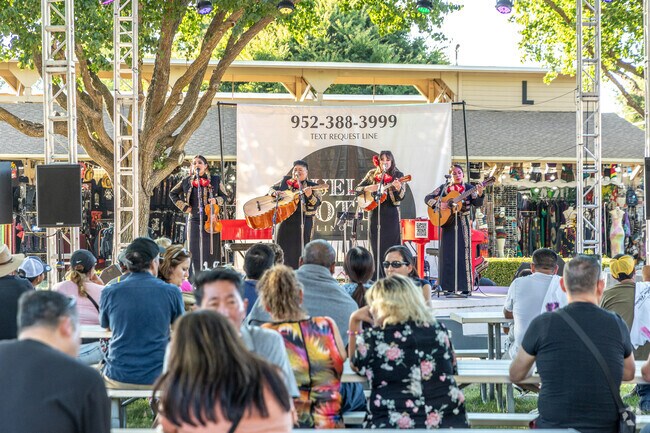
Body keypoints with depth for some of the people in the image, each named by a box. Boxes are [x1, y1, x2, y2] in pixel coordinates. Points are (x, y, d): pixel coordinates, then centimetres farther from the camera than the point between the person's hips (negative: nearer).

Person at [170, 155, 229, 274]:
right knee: (195, 251, -3)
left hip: (211, 220, 0)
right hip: (194, 220, 1)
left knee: (211, 250, -2)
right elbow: (173, 194, 18)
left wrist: (216, 201, -8)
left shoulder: (215, 180, 5)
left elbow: (224, 196, 13)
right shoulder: (187, 181, 8)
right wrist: (184, 206, 7)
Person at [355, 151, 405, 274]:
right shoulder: (372, 174, 9)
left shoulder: (398, 175, 1)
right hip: (375, 214, 3)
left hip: (391, 214, -3)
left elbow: (401, 197, -8)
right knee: (377, 248, 4)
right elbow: (357, 189, 9)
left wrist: (398, 188, -30)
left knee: (391, 248, -5)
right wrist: (368, 188, -11)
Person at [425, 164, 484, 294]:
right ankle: (449, 287, 6)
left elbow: (477, 203, -8)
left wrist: (479, 194, -28)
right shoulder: (444, 188, 7)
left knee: (463, 253, -5)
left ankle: (465, 287, -4)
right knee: (447, 255, 1)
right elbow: (428, 198, 4)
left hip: (462, 224, -2)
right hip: (448, 224, 2)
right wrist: (439, 204, -13)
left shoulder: (468, 188, 3)